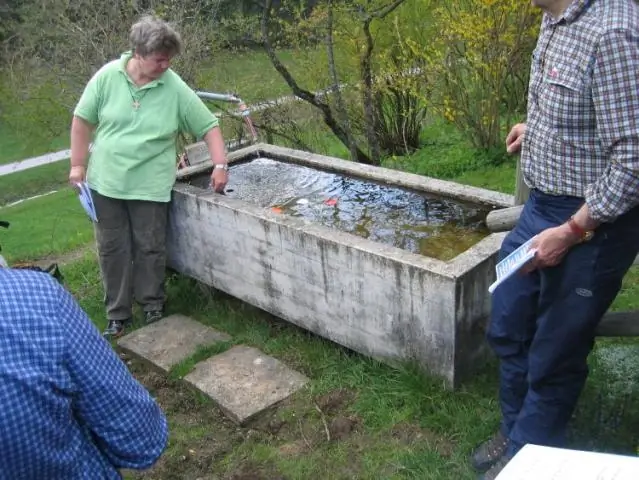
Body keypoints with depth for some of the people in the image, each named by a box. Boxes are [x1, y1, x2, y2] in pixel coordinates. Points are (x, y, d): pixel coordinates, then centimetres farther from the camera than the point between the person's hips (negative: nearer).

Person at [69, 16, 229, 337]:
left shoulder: (176, 89, -9)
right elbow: (83, 120, 2)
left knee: (150, 248, 6)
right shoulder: (107, 76, -6)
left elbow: (209, 127, -5)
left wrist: (220, 166, -15)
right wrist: (78, 165, 0)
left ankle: (153, 305, 28)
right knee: (112, 249, 9)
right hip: (105, 181, 2)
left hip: (149, 185, -1)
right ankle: (117, 313, 24)